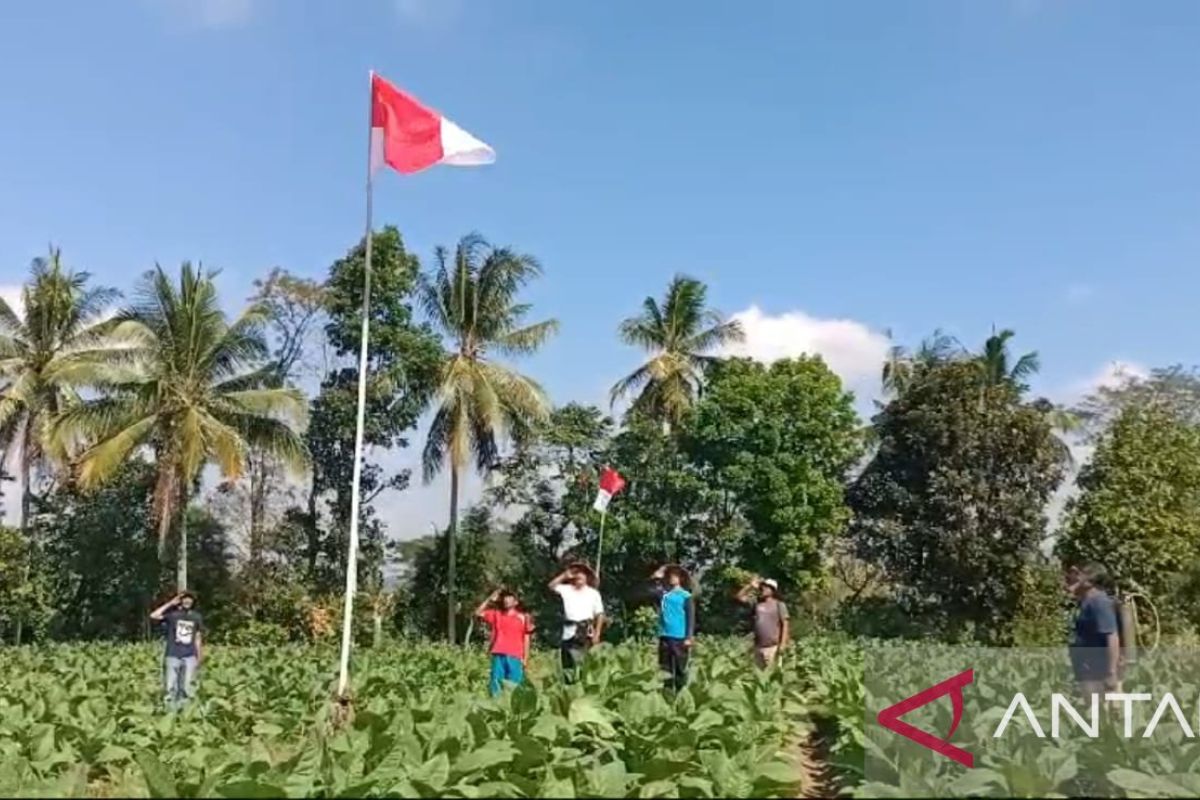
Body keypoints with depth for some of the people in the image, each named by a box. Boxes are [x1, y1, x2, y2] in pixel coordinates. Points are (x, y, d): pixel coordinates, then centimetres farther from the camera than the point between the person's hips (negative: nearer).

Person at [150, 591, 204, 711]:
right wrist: (171, 603, -12)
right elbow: (154, 615, -16)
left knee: (187, 687, 2)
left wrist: (200, 657, 11)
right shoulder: (172, 614, 0)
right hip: (172, 655, -2)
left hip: (190, 657, 2)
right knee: (170, 687, -2)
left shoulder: (196, 617, 9)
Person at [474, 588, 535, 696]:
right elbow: (478, 613, 11)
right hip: (498, 656, 2)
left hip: (515, 657, -2)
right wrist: (490, 599, 6)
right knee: (495, 683, -1)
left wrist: (525, 658, 0)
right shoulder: (496, 614, 16)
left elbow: (526, 639, 7)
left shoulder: (522, 617, 9)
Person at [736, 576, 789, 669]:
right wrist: (751, 586, 6)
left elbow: (785, 624, -7)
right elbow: (740, 597, 15)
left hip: (773, 647, -6)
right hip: (758, 647, 6)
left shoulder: (779, 605, -3)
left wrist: (783, 643, -14)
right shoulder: (756, 603, 12)